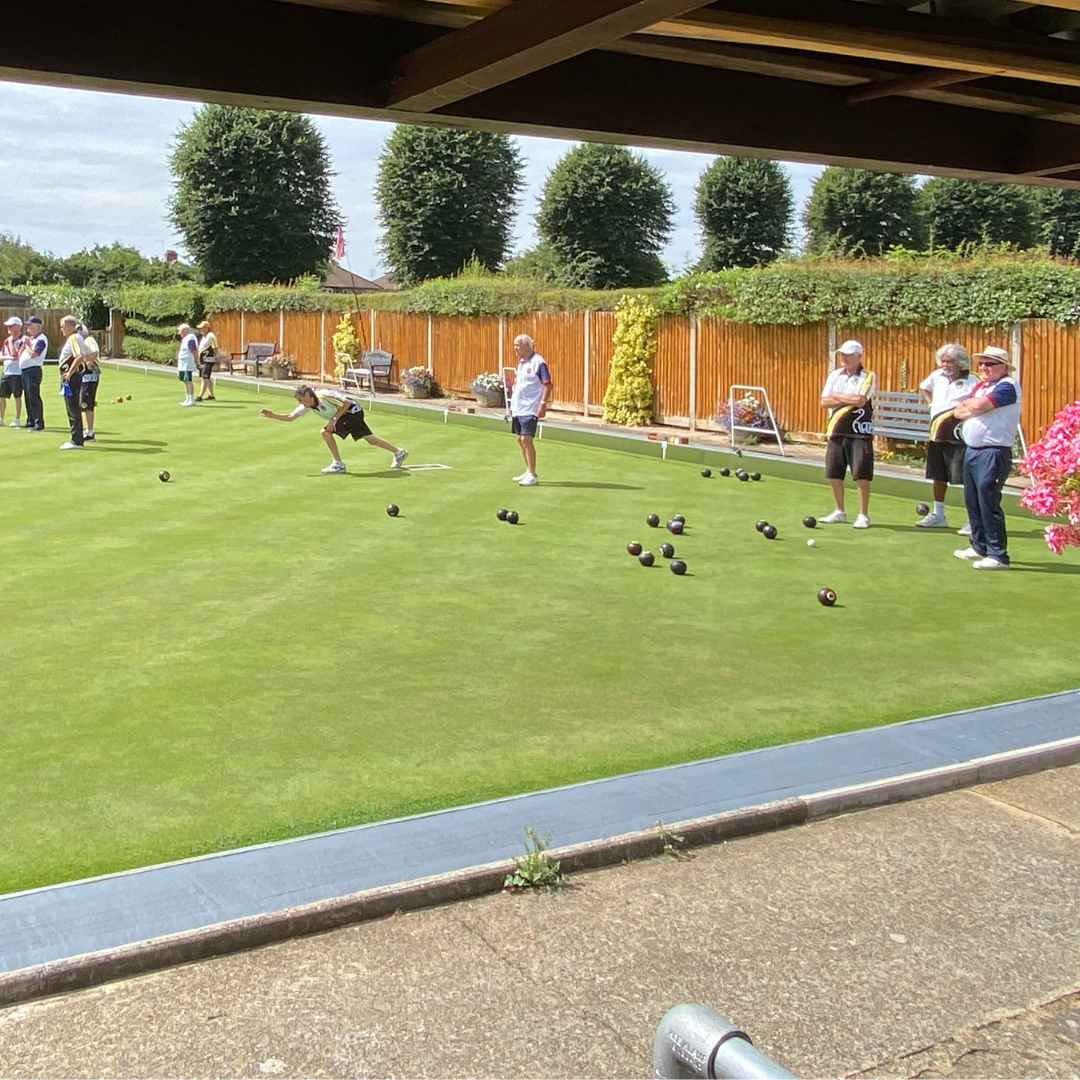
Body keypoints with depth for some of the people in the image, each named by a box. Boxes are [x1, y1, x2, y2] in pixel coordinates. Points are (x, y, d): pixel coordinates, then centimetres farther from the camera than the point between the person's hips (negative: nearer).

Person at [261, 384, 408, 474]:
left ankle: (338, 464, -8)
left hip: (351, 410, -9)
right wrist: (273, 416, -15)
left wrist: (334, 418, -27)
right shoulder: (306, 406, -4)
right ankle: (399, 452, 27)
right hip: (350, 414, 9)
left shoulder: (324, 396, -28)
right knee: (370, 438, 16)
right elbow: (291, 417, -3)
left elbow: (346, 402, -27)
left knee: (326, 432, -17)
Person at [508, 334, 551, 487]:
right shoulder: (521, 362, 14)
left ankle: (532, 476, -7)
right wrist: (512, 405, 20)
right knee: (520, 439, 12)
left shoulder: (538, 362, -12)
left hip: (530, 409, -9)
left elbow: (548, 384, -15)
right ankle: (528, 471, 23)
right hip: (518, 408, 9)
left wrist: (543, 404, -22)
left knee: (526, 439, -12)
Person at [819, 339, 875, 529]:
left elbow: (860, 400, -19)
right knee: (834, 474, 8)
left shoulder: (868, 376, -5)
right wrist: (850, 399, -9)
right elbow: (825, 401, 2)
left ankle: (863, 515, 4)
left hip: (859, 431, -5)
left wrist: (837, 396, -6)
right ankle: (839, 512, 22)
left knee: (861, 475, -5)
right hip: (837, 430, 5)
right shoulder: (834, 375, 10)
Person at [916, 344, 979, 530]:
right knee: (938, 476, 16)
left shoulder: (971, 381, -9)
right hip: (937, 435, 7)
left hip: (958, 437, -7)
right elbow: (923, 388, 30)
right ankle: (938, 516, 28)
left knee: (966, 478, -9)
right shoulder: (937, 376, 10)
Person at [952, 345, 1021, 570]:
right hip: (971, 450, 9)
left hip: (993, 453, -9)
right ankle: (979, 547, 25)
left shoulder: (1008, 386, -9)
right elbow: (959, 412, 10)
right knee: (972, 502, 13)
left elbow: (979, 405, -22)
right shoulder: (981, 386, 18)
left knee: (988, 503, -10)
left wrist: (968, 404, -1)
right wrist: (972, 409, -9)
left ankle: (998, 555, -6)